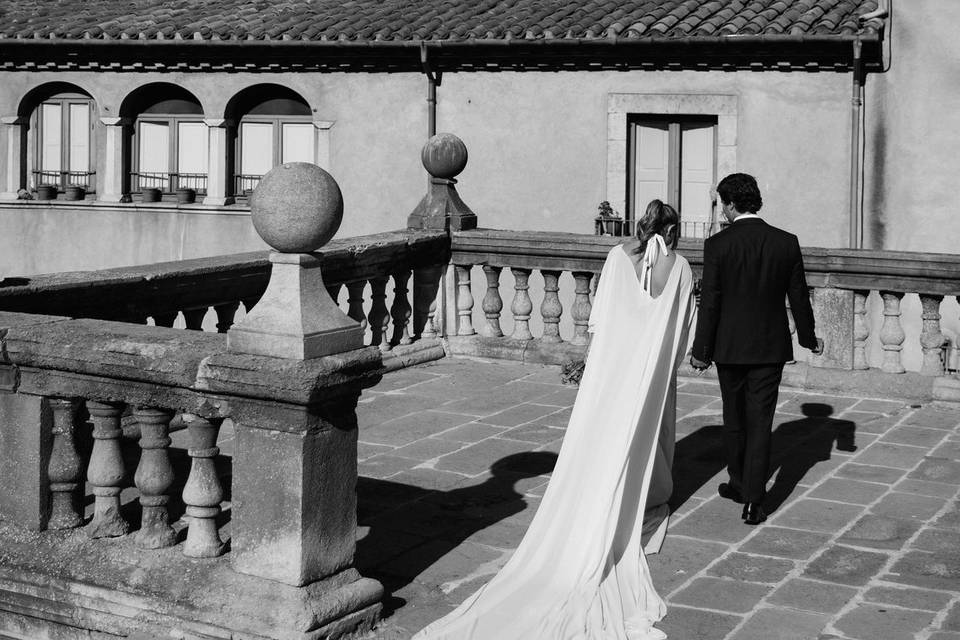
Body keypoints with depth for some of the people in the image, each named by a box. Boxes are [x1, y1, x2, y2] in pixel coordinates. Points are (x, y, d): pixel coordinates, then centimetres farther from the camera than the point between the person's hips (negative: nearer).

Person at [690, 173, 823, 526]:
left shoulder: (717, 245, -11)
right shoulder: (787, 243, -4)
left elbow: (710, 302, -10)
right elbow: (798, 297, 3)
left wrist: (702, 351, 0)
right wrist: (808, 337, 18)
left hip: (730, 347, -1)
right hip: (771, 347, 1)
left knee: (734, 418, 17)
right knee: (760, 422, 3)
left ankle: (739, 484, 32)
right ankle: (753, 501, -1)